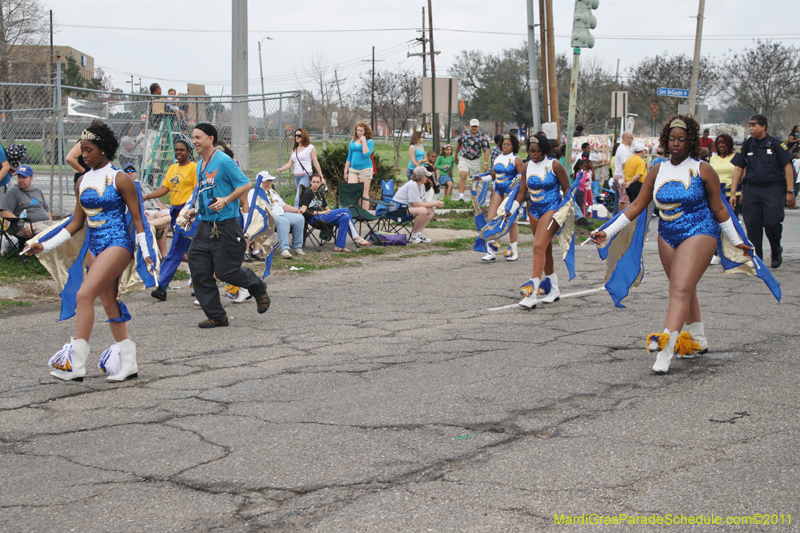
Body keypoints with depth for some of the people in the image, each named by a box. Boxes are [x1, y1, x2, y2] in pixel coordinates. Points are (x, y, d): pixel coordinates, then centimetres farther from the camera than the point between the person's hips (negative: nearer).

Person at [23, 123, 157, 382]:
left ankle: (75, 362, -20)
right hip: (94, 246, 8)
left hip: (118, 244, -8)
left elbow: (137, 218, -6)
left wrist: (146, 252, -12)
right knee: (109, 302, 9)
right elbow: (77, 222, 17)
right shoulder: (83, 181, 12)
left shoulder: (120, 179, -7)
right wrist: (46, 245, 12)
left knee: (84, 295, -19)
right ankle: (128, 364, 17)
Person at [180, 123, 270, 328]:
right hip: (205, 226, 8)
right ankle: (216, 316, 9)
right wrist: (193, 212, 13)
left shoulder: (224, 162, -12)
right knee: (199, 271, 0)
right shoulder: (200, 165, 14)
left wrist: (226, 200, -24)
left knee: (225, 271, -4)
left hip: (226, 227, -8)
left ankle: (259, 289, 25)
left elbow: (245, 184, -13)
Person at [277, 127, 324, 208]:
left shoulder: (310, 147, 2)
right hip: (296, 176, 6)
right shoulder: (294, 149, 18)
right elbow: (290, 163, 15)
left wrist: (321, 177, 2)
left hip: (306, 175, -6)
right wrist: (281, 169, -3)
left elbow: (315, 163, 2)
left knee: (298, 199, -18)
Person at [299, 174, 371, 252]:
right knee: (345, 210, -19)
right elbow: (303, 210, -8)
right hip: (313, 218, -8)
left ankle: (339, 246, -25)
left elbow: (326, 209, 27)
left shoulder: (320, 193, 27)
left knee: (345, 218, -22)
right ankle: (356, 238, -17)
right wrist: (319, 212, -15)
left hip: (321, 216, 8)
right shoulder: (307, 193, 3)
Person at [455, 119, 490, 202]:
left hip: (475, 161, 0)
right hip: (463, 159, 0)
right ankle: (461, 196, -27)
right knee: (463, 176, -19)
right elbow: (459, 144, 18)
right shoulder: (464, 133, 3)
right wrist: (456, 156, 26)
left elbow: (486, 150, -5)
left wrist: (486, 163, -13)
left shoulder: (483, 137, -3)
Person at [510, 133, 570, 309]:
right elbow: (522, 192, 9)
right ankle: (554, 290, 26)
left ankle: (532, 294, -23)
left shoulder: (554, 166, -8)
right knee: (545, 250, 13)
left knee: (539, 247, -19)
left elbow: (567, 189, -3)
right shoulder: (527, 167, 6)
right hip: (533, 210, 6)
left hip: (552, 209, -6)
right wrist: (511, 210, -1)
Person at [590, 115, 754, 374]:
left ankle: (665, 349, -27)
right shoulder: (657, 171, 6)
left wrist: (737, 241, 8)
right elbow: (637, 206, 9)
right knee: (685, 290, 14)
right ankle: (698, 339, 33)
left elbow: (719, 209, 4)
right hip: (667, 236, 5)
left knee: (681, 290, -17)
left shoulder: (703, 170, -4)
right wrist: (608, 232, 4)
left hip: (699, 234, -5)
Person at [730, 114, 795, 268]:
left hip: (773, 189, -4)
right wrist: (733, 193, 3)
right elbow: (738, 169, 9)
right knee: (752, 225, 0)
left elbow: (787, 167, -2)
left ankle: (776, 253, 16)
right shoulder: (747, 145, 8)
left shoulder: (776, 144, -2)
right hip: (751, 189, 4)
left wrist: (789, 191, -7)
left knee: (772, 223, -10)